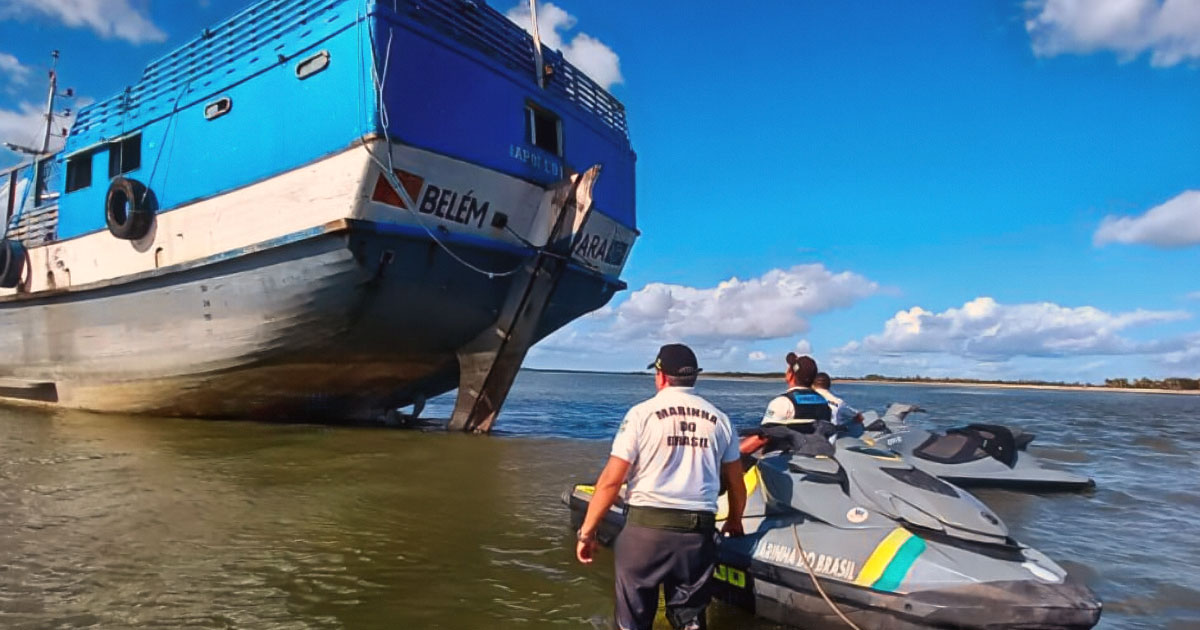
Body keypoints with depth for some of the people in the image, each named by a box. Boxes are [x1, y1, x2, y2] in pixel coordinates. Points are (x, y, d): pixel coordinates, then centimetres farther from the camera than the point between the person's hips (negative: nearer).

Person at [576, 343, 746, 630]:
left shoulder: (642, 413, -5)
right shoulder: (719, 419, 7)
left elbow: (611, 480, -9)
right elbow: (736, 484, 13)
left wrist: (587, 531, 0)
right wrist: (734, 522, 31)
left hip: (646, 528, -3)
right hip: (698, 532, 3)